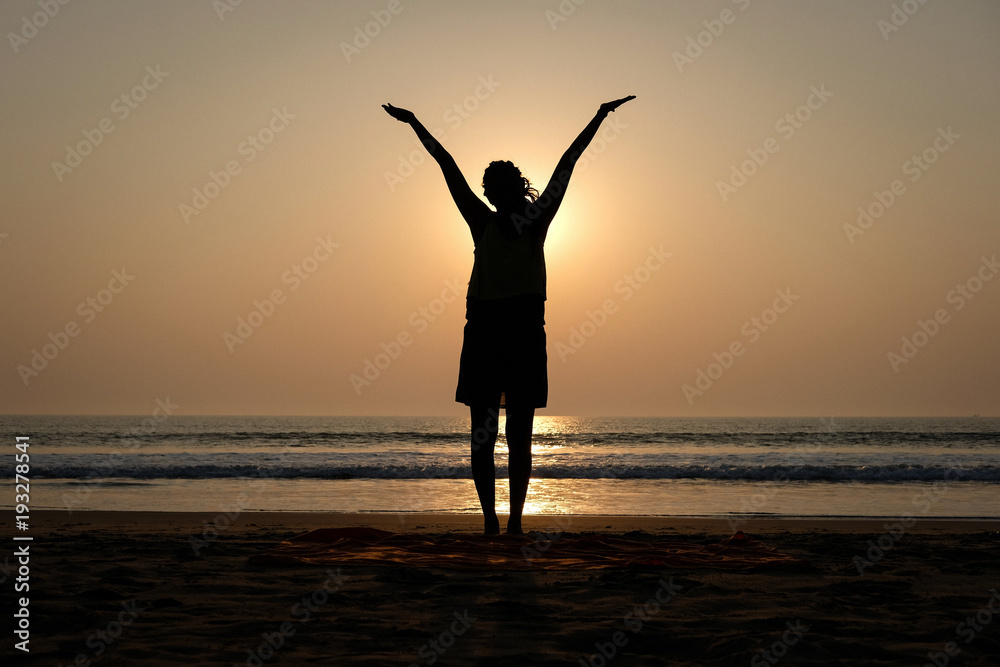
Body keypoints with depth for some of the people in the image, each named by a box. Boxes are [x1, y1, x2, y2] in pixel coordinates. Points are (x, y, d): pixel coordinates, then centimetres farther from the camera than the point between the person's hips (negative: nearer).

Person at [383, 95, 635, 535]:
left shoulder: (536, 221, 6)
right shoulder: (482, 223, 4)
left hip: (526, 329, 0)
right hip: (483, 327, 0)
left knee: (520, 437, 4)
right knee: (483, 436, 1)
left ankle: (515, 522, 4)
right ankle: (490, 521, 4)